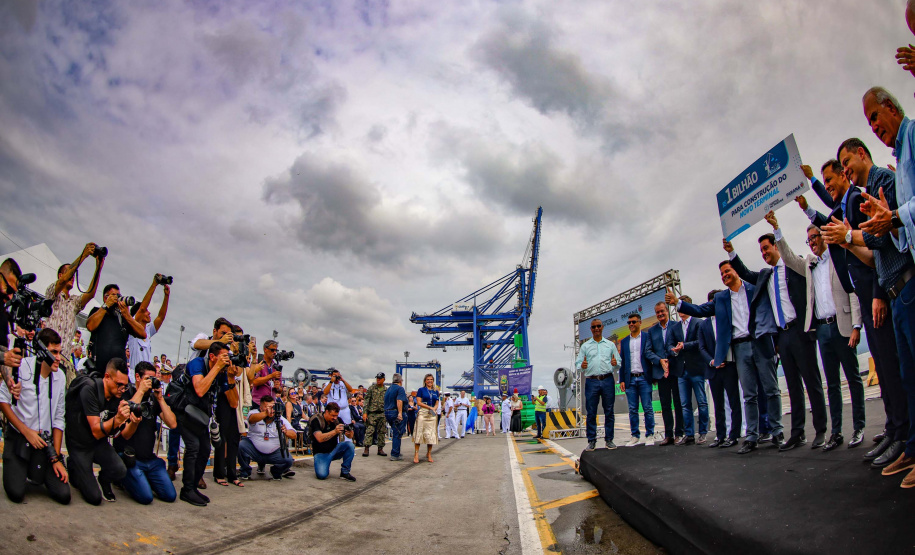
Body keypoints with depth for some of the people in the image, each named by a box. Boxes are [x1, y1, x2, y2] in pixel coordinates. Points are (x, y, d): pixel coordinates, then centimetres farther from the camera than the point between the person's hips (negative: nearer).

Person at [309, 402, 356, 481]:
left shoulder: (337, 420, 0)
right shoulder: (316, 420, -14)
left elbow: (350, 436, -3)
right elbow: (320, 438, -29)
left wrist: (350, 432, -27)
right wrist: (334, 431, -41)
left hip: (334, 450, 4)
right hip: (321, 453, -4)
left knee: (349, 445, -23)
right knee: (322, 475, -27)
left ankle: (345, 472, -12)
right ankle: (323, 466, 9)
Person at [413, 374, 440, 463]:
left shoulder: (436, 391, 17)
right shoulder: (421, 390, 5)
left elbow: (437, 403, 14)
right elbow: (418, 402, -3)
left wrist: (433, 409, -8)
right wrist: (430, 407, -10)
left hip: (432, 414, 4)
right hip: (422, 413, -4)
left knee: (431, 434, 4)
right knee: (419, 433, -8)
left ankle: (429, 455, 15)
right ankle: (416, 455, -5)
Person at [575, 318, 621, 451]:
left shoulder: (611, 344, 15)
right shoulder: (585, 346, 13)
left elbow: (619, 363, 13)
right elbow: (578, 362, 8)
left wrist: (615, 363, -10)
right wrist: (582, 365, -14)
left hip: (607, 380, 1)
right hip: (591, 381, 0)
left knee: (609, 411, 2)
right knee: (591, 412, -1)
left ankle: (609, 440, 11)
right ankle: (591, 441, 6)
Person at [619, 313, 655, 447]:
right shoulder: (624, 341, 13)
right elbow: (622, 361, 13)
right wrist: (622, 380, 6)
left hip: (644, 378, -3)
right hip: (630, 379, 3)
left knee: (648, 408, -1)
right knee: (632, 409, 5)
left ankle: (650, 435, 9)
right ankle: (634, 436, 12)